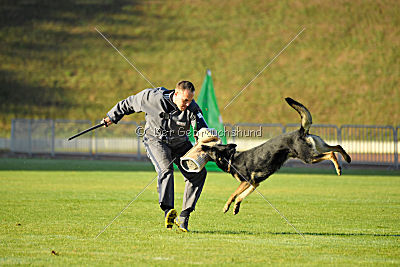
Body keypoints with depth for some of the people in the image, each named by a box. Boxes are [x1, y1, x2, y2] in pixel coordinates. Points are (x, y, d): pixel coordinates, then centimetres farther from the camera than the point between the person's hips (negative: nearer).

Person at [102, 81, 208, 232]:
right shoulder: (153, 97, -23)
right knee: (166, 169, -30)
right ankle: (168, 212, -41)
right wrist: (112, 117, 6)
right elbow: (129, 104, -6)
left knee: (199, 173, -10)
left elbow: (203, 130, -28)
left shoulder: (192, 108, -19)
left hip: (180, 143, 3)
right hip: (156, 140, -3)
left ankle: (184, 217, -7)